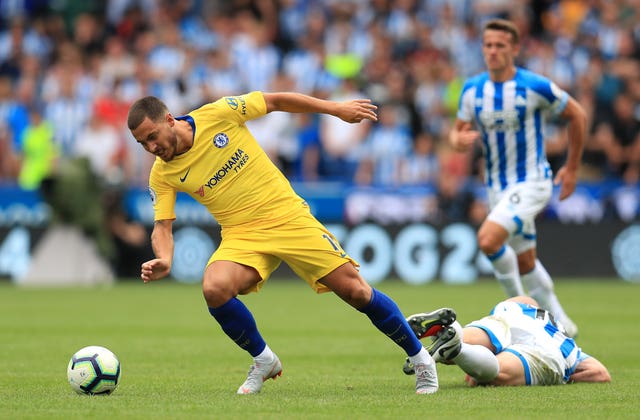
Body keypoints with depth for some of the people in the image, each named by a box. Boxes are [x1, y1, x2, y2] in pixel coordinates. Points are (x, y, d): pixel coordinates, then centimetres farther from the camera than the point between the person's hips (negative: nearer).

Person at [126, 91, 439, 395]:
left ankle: (420, 358, 13)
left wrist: (336, 109, -2)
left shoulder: (217, 114, -12)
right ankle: (263, 361, -3)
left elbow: (274, 101, -2)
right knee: (214, 289, -28)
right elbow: (162, 225, 0)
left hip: (289, 217, -2)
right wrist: (164, 261, -23)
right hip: (241, 234, 2)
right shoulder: (162, 175, -4)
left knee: (356, 291, -7)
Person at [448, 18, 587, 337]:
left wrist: (572, 168, 2)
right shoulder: (472, 89, -1)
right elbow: (458, 131, 10)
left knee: (488, 239, -26)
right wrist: (460, 139, -16)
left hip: (532, 182, -6)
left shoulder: (535, 87, -14)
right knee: (525, 263, 13)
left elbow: (577, 115, -2)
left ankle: (519, 304, -5)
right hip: (497, 187, 6)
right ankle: (560, 323, 30)